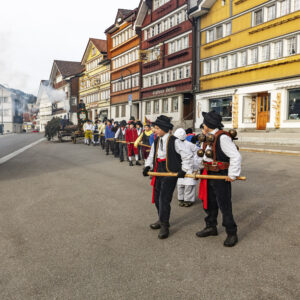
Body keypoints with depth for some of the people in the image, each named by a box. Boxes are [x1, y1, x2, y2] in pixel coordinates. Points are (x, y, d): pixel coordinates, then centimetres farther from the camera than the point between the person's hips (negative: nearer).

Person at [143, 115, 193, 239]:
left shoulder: (174, 141, -12)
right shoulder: (156, 142, 10)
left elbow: (187, 156, -9)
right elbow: (151, 156, 18)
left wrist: (183, 170, -13)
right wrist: (148, 166, 2)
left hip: (170, 173, -7)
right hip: (158, 172, 7)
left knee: (164, 198, -9)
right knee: (157, 197, 13)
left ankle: (164, 226, 3)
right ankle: (162, 220, 32)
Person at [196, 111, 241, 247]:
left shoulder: (222, 137, -20)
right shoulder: (207, 138, 8)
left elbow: (236, 156, -22)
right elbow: (203, 154, 21)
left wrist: (232, 175, -19)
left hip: (221, 176, -9)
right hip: (208, 175, 9)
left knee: (224, 205, -1)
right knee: (209, 203, 18)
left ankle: (232, 233, 14)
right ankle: (211, 227, 35)